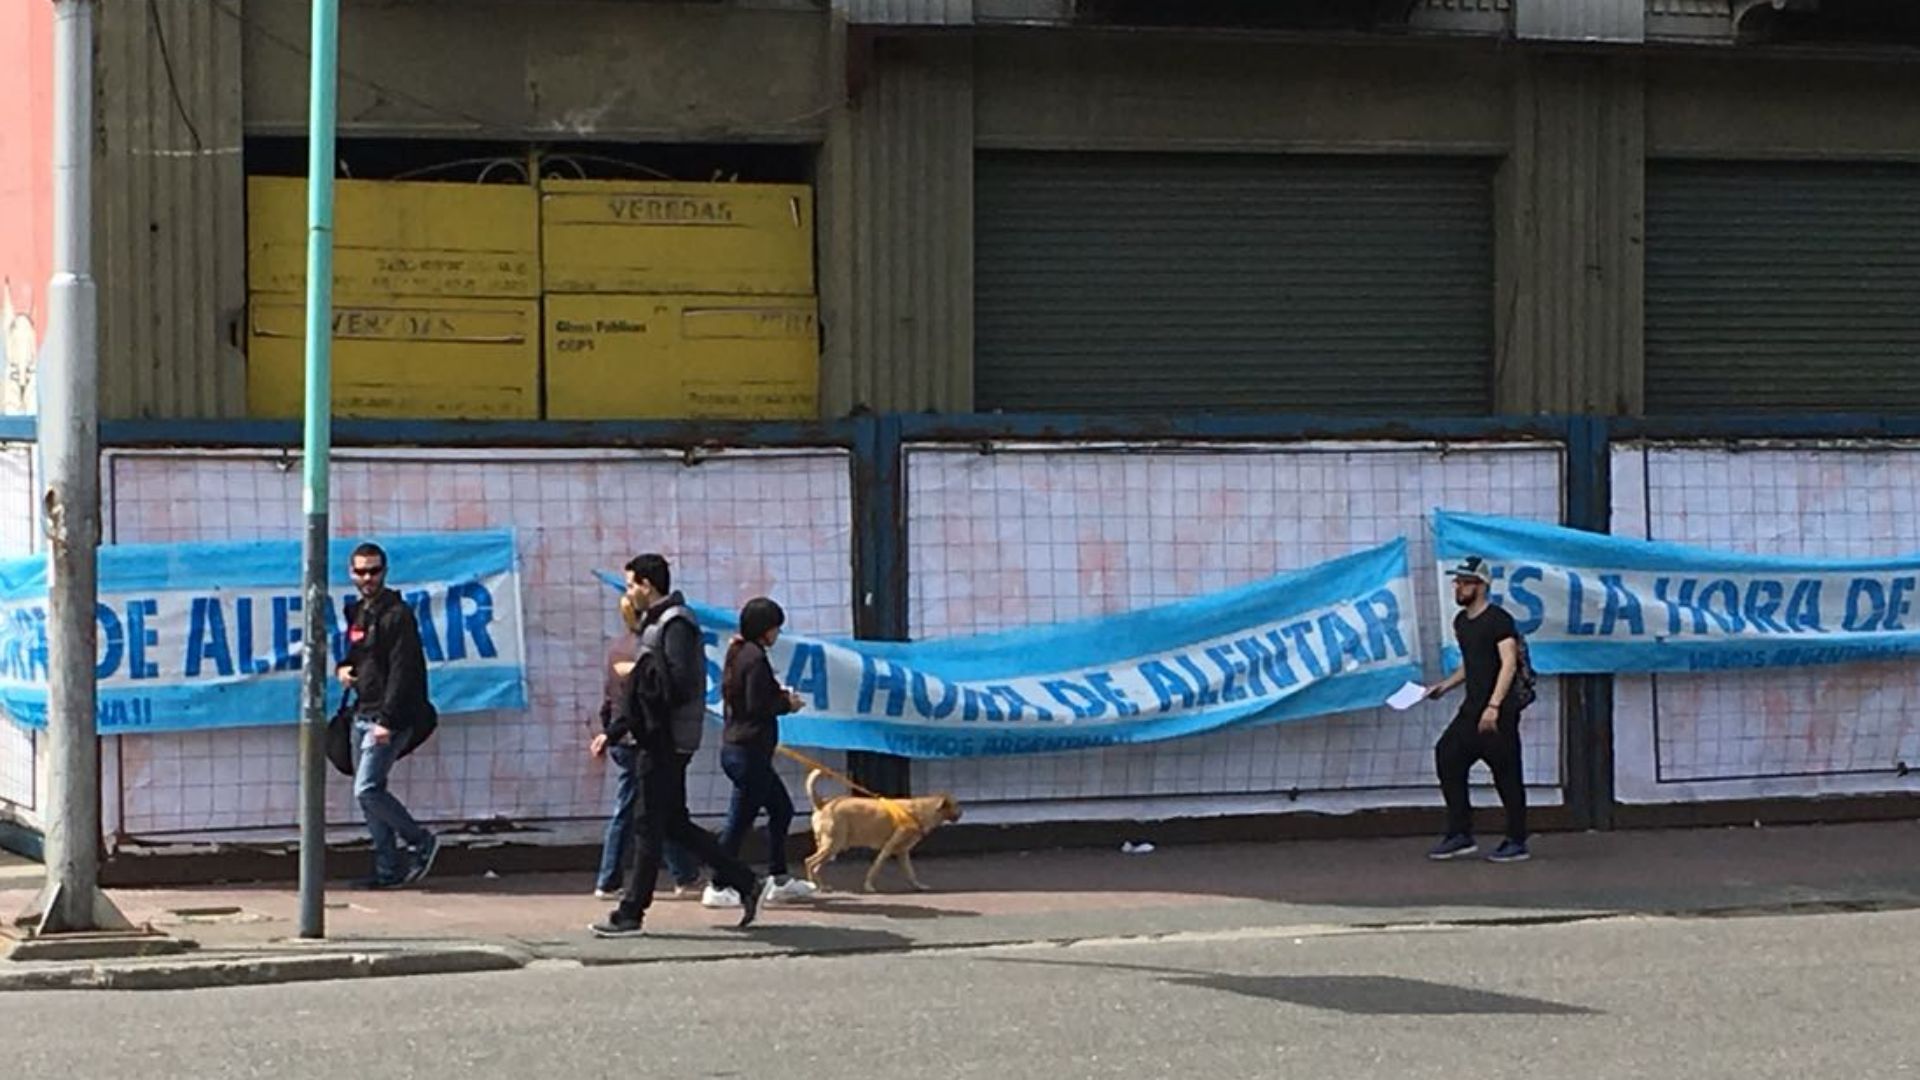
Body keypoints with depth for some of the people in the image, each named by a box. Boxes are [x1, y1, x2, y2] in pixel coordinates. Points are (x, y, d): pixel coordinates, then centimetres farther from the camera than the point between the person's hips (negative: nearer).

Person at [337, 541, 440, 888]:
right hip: (362, 714, 9)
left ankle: (421, 842, 2)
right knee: (370, 793, 7)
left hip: (390, 717, -9)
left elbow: (402, 671, -17)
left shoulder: (397, 614, -11)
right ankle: (389, 869, 12)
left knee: (367, 790, -14)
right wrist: (342, 668, 4)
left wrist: (388, 720, -22)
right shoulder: (355, 612, 15)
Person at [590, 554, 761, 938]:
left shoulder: (675, 624, -13)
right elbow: (641, 691, 22)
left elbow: (679, 682, -24)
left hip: (666, 741, -10)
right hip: (661, 740, 10)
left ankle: (631, 914, -1)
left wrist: (640, 673, -12)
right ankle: (744, 883, 17)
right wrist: (613, 732, 19)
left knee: (648, 825, -5)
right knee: (674, 823, 13)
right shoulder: (659, 623, 18)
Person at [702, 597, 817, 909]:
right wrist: (787, 704, -5)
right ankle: (719, 888, -2)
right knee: (740, 819, -5)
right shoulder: (755, 658, -17)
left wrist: (779, 696, 10)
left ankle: (779, 879, 23)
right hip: (749, 751, -10)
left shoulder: (738, 655, 13)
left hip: (736, 747, 10)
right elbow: (757, 707, -21)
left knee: (781, 809, 18)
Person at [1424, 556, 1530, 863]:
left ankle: (1517, 843, 4)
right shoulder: (1461, 622, 15)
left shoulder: (1498, 620, -11)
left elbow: (1509, 664, -19)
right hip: (1472, 709, 9)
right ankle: (1460, 835, 7)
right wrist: (1445, 686, 13)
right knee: (1447, 758, 1)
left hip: (1499, 712, -9)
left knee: (1507, 775, -4)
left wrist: (1494, 706, -27)